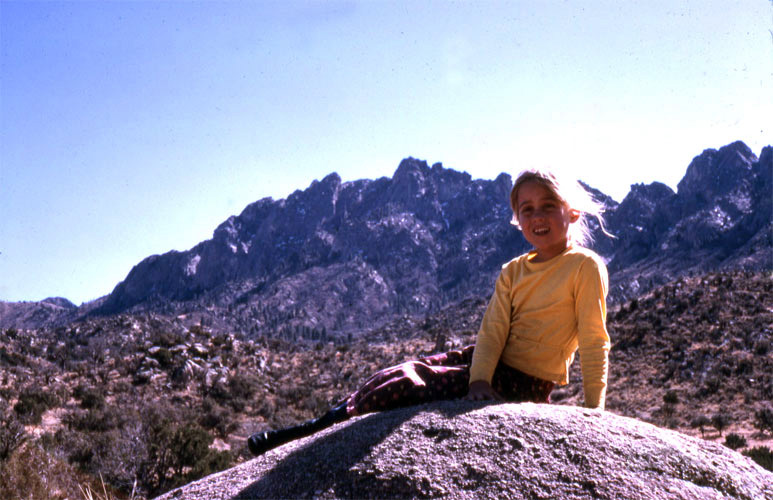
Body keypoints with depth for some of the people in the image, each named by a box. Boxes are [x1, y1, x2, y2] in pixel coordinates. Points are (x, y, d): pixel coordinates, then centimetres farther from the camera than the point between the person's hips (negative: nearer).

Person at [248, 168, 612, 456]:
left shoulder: (585, 266, -9)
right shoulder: (513, 272, 8)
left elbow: (594, 342, -11)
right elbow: (493, 332, -3)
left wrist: (593, 411, -14)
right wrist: (479, 381, -20)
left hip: (524, 382, -6)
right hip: (492, 362, 6)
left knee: (402, 387, -17)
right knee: (399, 374, -13)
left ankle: (319, 431, -6)